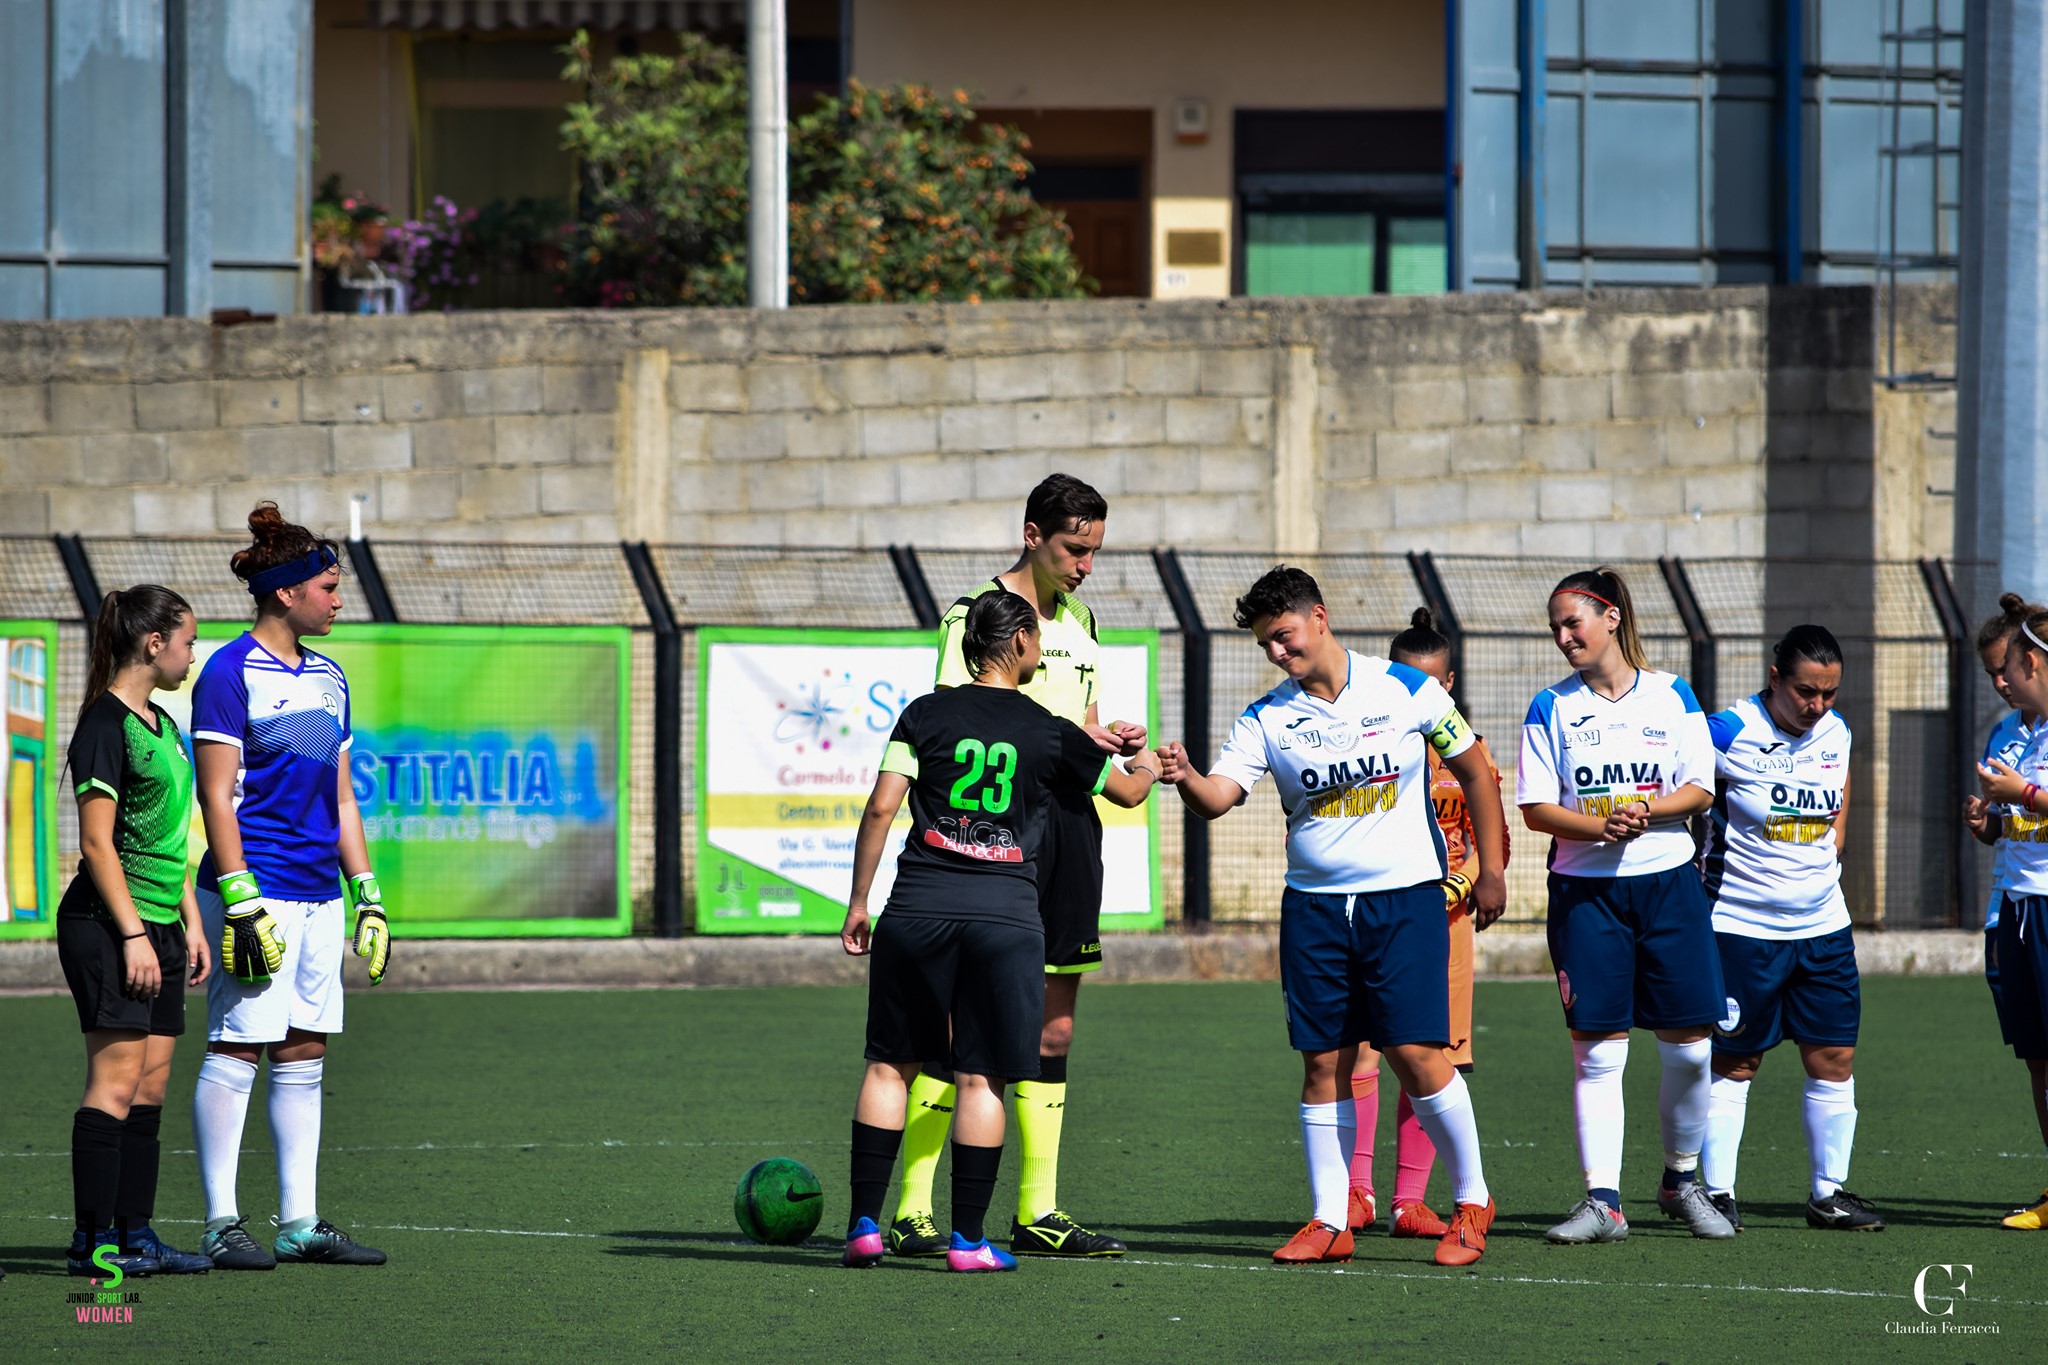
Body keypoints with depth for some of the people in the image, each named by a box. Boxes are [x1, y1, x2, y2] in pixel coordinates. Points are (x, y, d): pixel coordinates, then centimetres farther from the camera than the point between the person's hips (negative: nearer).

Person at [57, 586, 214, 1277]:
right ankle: (93, 1241, -9)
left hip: (157, 929, 9)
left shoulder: (162, 726, 17)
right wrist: (133, 934, -18)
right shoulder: (106, 726, -11)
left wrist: (190, 923, 18)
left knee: (151, 1086, 7)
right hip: (107, 928, -9)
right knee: (116, 1083, -10)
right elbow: (98, 843, -15)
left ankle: (136, 1233, 10)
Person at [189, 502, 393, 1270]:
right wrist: (241, 904, -17)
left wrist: (367, 897, 15)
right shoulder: (231, 673, -8)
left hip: (318, 895, 8)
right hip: (258, 890, -8)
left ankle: (298, 1222, 11)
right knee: (236, 1049, -6)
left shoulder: (327, 678, 16)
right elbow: (217, 797, -11)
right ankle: (221, 1224, -4)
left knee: (304, 1056, 8)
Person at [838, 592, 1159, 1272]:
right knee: (981, 1079, 3)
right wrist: (1148, 769, 45)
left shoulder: (926, 715, 5)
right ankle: (968, 1239, 3)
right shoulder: (1051, 735, 6)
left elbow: (881, 807, -1)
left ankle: (865, 1225, 7)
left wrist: (859, 901, 6)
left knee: (891, 1064, 10)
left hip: (917, 906, 1)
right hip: (1006, 912, -1)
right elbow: (1128, 790, 21)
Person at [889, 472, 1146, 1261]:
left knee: (1054, 1026, 7)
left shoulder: (1078, 621, 18)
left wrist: (1111, 738, 4)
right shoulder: (975, 614, -6)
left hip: (1070, 819, 8)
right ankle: (912, 1213, -8)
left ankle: (1039, 1213, 12)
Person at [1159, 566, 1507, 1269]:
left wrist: (1491, 870, 7)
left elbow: (1474, 770, 7)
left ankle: (1471, 1199, 7)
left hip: (1404, 896, -3)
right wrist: (1185, 778, -31)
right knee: (1324, 1063, 1)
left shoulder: (1406, 690, -2)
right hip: (1313, 904, 3)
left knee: (1415, 1050, -10)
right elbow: (1218, 796, -8)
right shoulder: (1266, 719, 3)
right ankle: (1329, 1223, 8)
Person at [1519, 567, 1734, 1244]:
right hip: (1584, 889, -1)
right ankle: (1602, 1201, -5)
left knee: (1689, 1047, 2)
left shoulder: (1672, 695, 4)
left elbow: (1700, 790, 1)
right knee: (1596, 1050, -6)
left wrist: (1646, 811, -18)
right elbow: (1535, 807, -1)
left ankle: (1682, 1180, 22)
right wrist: (1600, 826, -18)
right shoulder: (1551, 707, 4)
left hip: (1668, 882, 1)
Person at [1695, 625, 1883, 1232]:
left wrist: (1821, 871, 11)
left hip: (1822, 928, 5)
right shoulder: (1729, 733, -12)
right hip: (1741, 927, -5)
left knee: (1835, 1057, 5)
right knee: (1734, 1062, -1)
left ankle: (1829, 1193, 14)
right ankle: (1718, 1193, 6)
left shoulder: (1836, 733, 6)